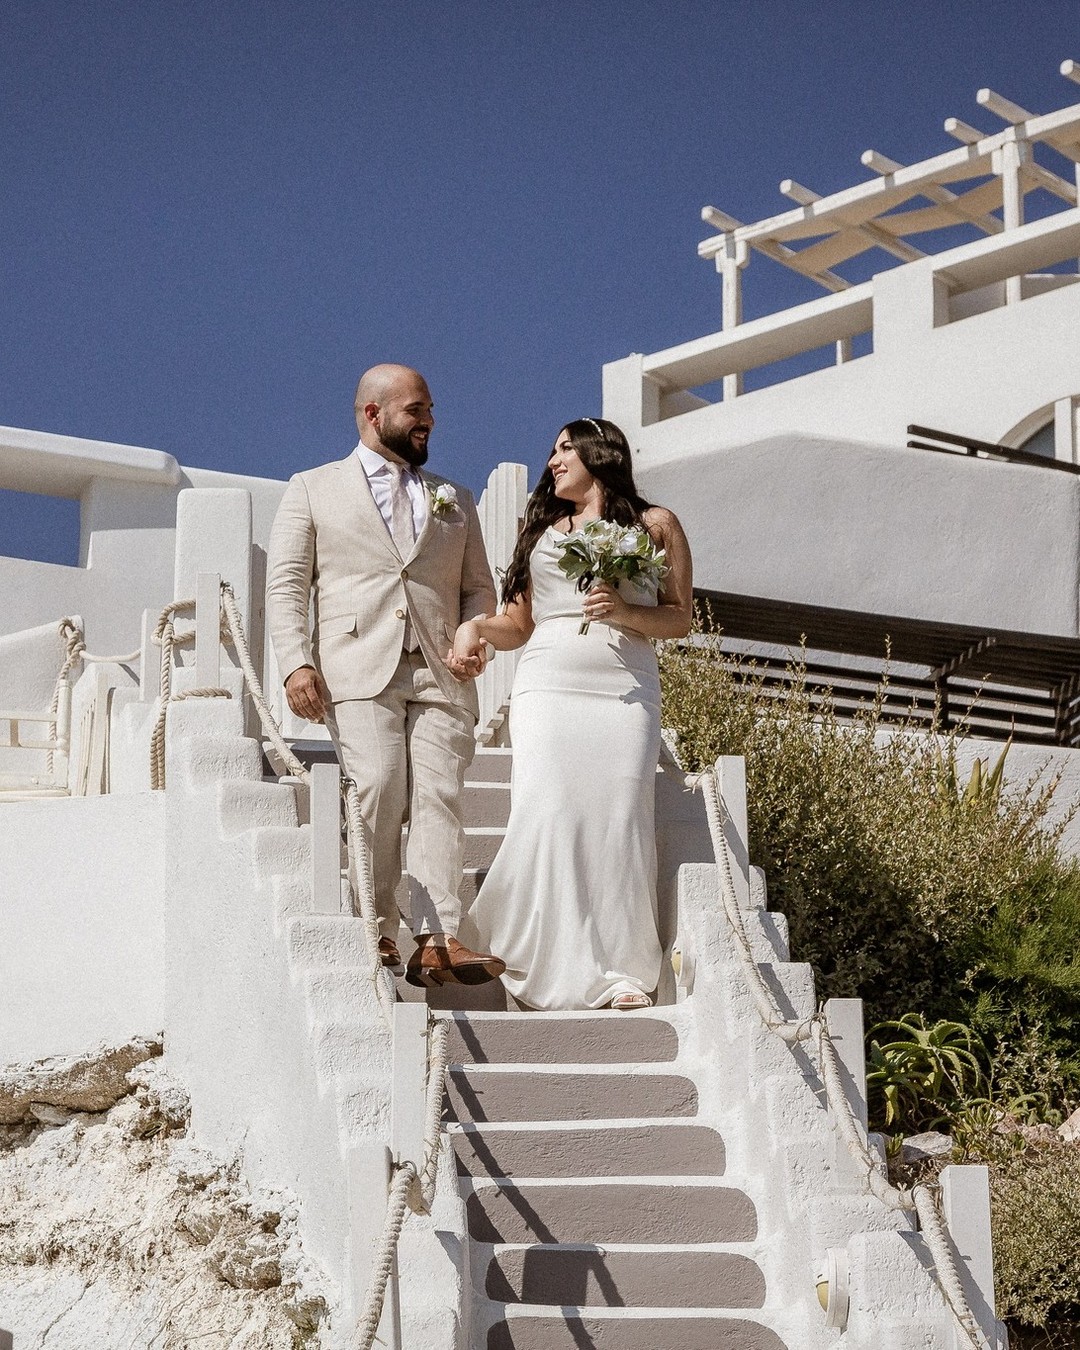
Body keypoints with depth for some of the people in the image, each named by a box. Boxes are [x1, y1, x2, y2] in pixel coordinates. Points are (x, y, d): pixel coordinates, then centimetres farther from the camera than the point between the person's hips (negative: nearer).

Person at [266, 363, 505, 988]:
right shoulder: (313, 490, 16)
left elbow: (478, 586, 24)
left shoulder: (455, 500, 26)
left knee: (440, 797, -10)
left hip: (441, 675, 3)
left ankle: (437, 942, -17)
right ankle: (377, 936, -12)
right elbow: (286, 586, 8)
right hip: (358, 672, -3)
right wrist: (297, 663, -7)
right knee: (377, 792, -16)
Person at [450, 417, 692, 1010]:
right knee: (549, 816, -13)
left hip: (624, 692, -2)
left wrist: (626, 612, -8)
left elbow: (680, 619, 9)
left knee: (620, 821, -9)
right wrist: (477, 626, -1)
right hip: (547, 688, 2)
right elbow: (519, 625, 19)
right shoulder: (541, 528, 22)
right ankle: (558, 966, -9)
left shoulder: (656, 526, 14)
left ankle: (623, 971, -4)